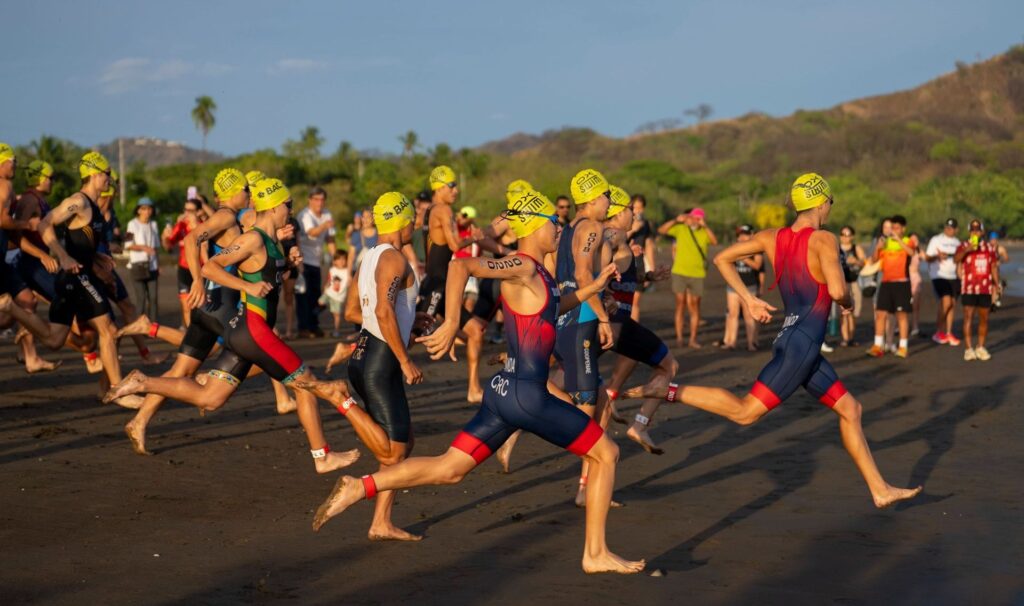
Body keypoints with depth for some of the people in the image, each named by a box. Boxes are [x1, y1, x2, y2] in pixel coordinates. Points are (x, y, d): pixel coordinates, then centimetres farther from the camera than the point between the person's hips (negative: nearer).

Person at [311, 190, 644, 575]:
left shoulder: (536, 273, 14)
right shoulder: (521, 267, -15)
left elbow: (548, 309, 34)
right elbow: (461, 266, -28)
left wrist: (592, 288, 28)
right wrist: (451, 323, -33)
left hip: (504, 391, 9)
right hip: (526, 396, -9)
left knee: (448, 470, 9)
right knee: (605, 453, 5)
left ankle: (358, 488, 1)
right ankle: (596, 554, 10)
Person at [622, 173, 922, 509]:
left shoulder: (772, 237, 8)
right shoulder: (823, 240, -12)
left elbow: (722, 258, 10)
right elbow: (837, 291, -25)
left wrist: (750, 300, 13)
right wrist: (848, 302, -1)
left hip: (791, 337, 9)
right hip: (802, 344, -9)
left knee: (850, 409, 14)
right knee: (745, 412, -10)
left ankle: (880, 490, 18)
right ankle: (670, 391, -11)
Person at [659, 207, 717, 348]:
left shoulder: (705, 232, 0)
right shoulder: (680, 229, 1)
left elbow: (715, 241, -19)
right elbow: (661, 230, -5)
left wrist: (705, 226, -26)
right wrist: (676, 220, -16)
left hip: (697, 274, 0)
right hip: (679, 272, 0)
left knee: (694, 306, 5)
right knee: (680, 304, 1)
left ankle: (692, 339, 10)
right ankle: (679, 338, 4)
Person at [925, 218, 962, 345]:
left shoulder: (957, 242, 16)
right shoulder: (936, 240, -1)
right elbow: (928, 257, -5)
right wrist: (937, 256, -23)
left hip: (954, 276, 6)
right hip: (939, 276, -6)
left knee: (952, 304, 2)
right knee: (946, 302, -17)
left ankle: (948, 333, 9)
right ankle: (938, 332, -5)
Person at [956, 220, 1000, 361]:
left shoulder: (990, 247, 10)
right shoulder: (964, 246, -3)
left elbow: (994, 266, 15)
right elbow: (956, 258, -22)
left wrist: (997, 283, 3)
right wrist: (966, 250, -40)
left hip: (985, 289, 4)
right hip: (969, 289, -4)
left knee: (984, 319, 7)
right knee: (968, 317, -8)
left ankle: (981, 348, 17)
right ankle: (968, 349, -8)